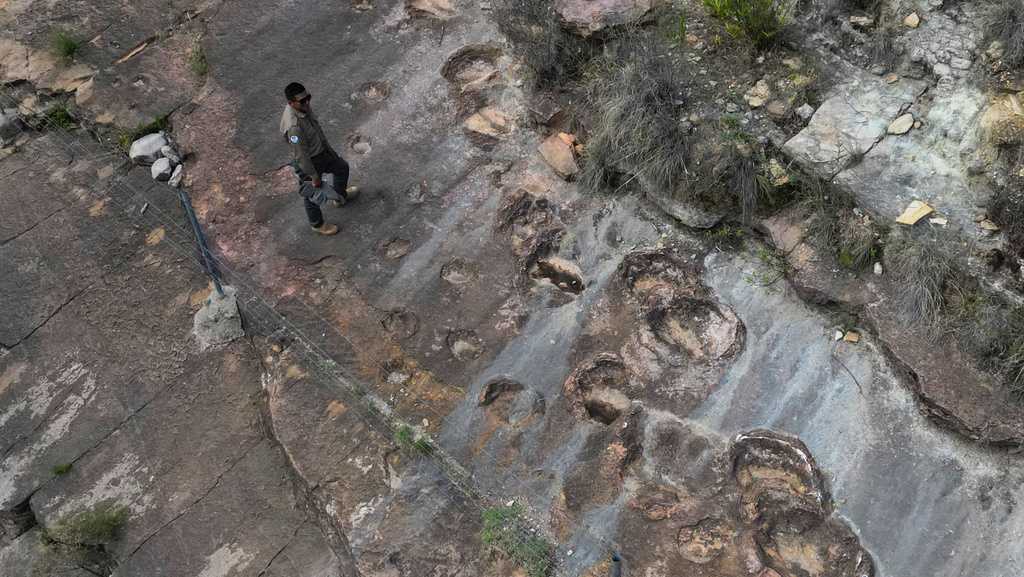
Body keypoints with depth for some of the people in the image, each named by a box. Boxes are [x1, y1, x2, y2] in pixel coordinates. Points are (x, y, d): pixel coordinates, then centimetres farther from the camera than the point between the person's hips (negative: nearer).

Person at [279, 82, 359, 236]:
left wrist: (327, 146, 20)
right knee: (312, 194, 17)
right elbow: (300, 156, -31)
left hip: (321, 150, 8)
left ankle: (340, 197, 58)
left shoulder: (305, 106, -13)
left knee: (342, 167, 29)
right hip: (308, 162, -8)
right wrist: (314, 176, -21)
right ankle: (317, 224, 45)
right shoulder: (293, 126, -40)